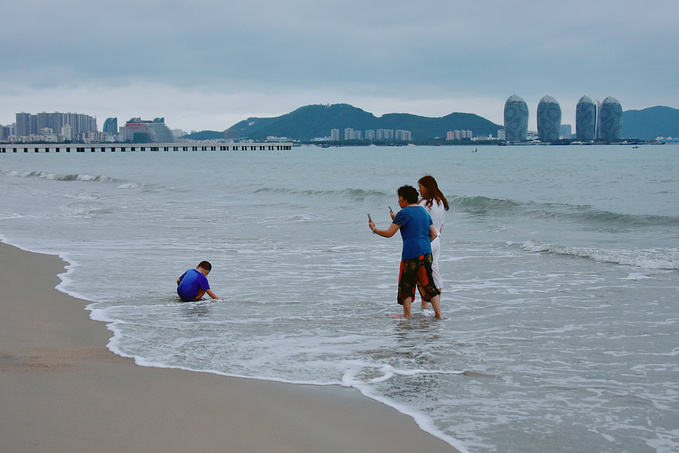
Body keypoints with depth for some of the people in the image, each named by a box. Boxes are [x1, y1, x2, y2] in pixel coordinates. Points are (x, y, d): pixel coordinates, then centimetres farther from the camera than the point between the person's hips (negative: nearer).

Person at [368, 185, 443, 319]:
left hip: (411, 253, -7)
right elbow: (434, 234, 16)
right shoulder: (424, 211, 16)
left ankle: (407, 315, 8)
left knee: (406, 284, 4)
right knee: (428, 283, 9)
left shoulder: (404, 213, -6)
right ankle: (438, 314, 4)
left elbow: (389, 233, -6)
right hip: (426, 252, 7)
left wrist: (374, 229, 10)